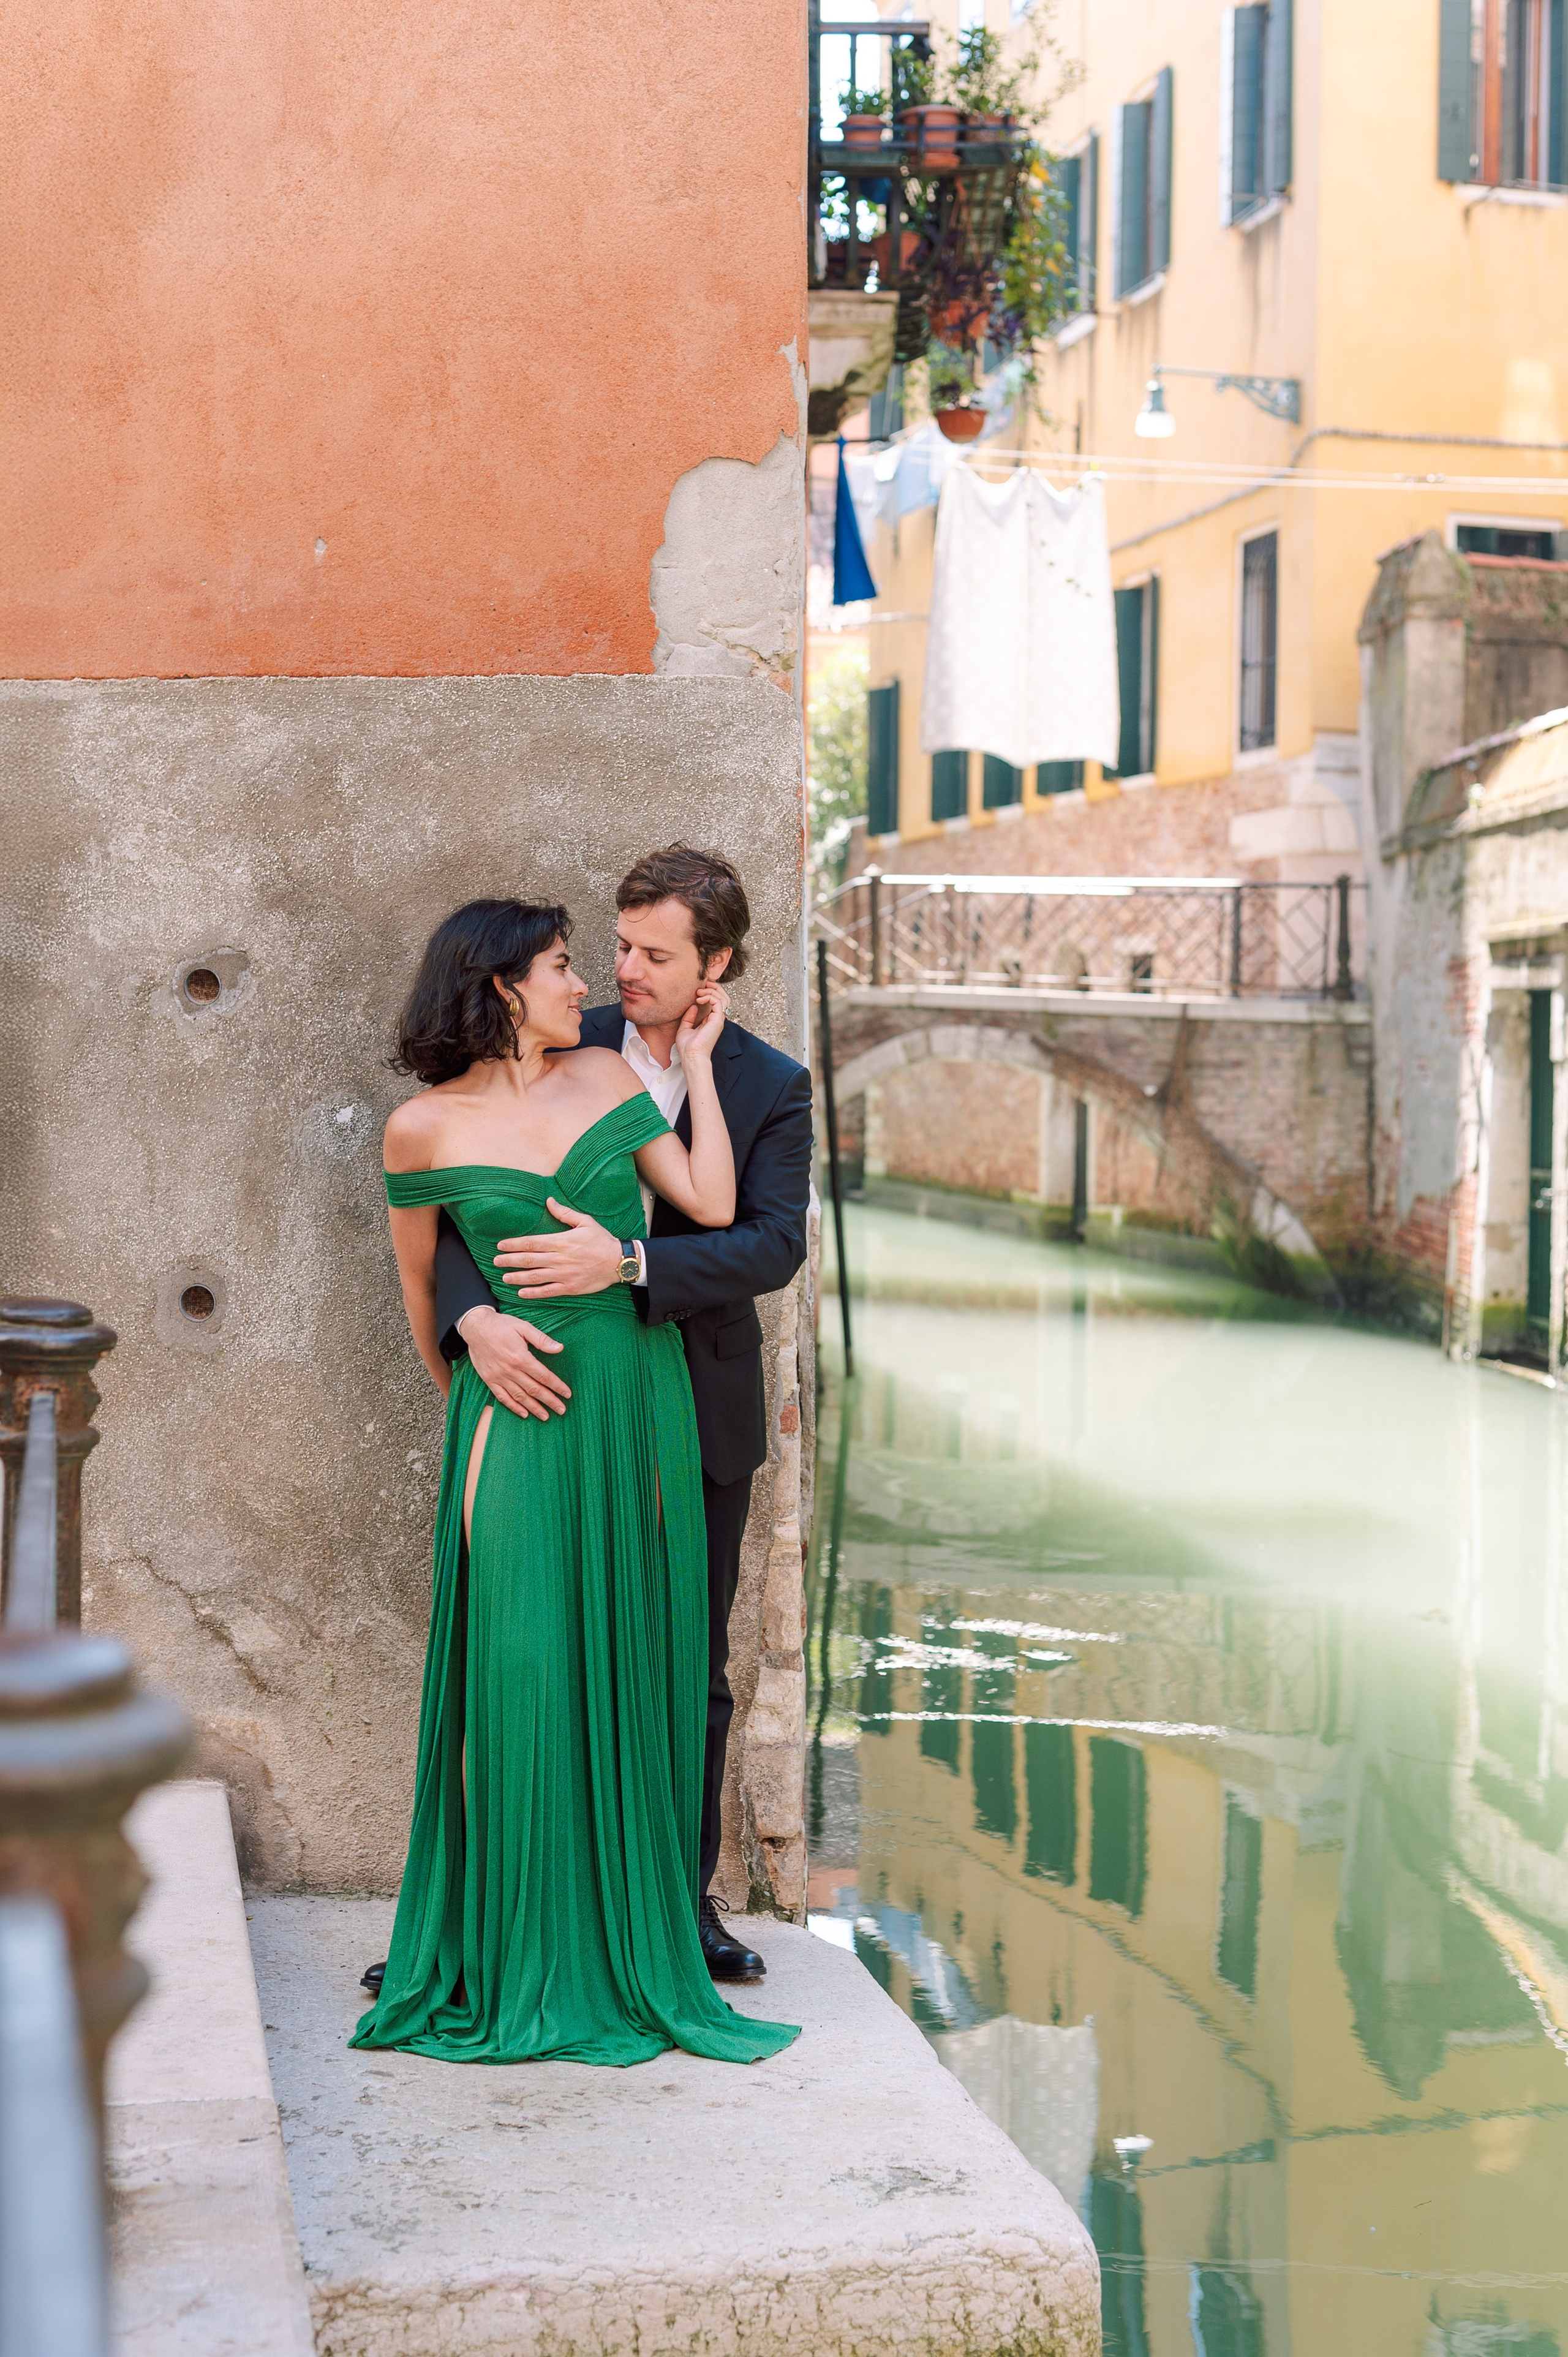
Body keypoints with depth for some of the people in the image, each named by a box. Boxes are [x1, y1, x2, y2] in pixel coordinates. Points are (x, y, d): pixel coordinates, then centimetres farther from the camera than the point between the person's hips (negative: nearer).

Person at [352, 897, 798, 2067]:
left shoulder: (607, 1076, 6)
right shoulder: (425, 1127, -2)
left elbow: (713, 1204, -2)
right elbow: (419, 1280, 11)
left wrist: (696, 1056, 4)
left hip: (640, 1399, 3)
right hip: (522, 1409, -3)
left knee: (627, 1675, 7)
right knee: (520, 1671, -5)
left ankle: (627, 1949, 17)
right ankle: (513, 1963, 8)